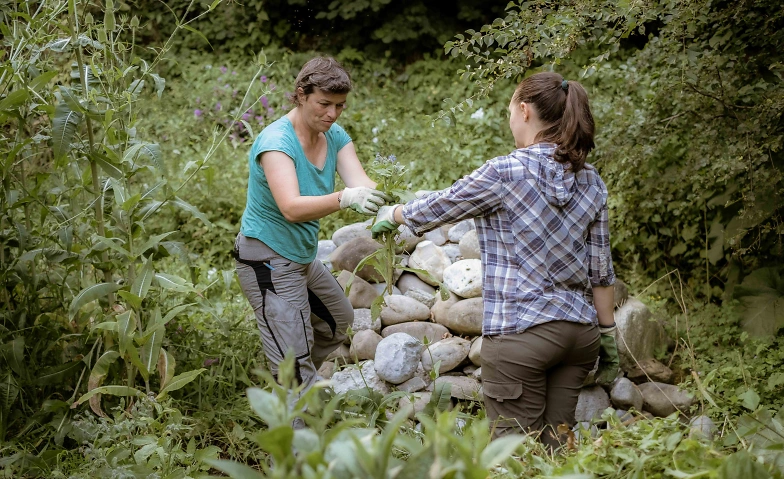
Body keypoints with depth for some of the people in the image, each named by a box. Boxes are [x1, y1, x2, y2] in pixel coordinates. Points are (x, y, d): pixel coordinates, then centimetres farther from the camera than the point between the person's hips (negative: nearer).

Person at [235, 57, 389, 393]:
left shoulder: (335, 137, -2)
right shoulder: (276, 141, -26)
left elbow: (360, 183, -18)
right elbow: (291, 208, -40)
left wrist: (382, 203, -40)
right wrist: (344, 199, -56)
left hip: (302, 257, 9)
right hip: (269, 261, -9)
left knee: (339, 320, 29)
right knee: (295, 363, -11)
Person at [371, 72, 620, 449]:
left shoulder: (505, 172, -12)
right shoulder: (591, 182, 6)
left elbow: (436, 208, 1)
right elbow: (601, 271, 9)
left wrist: (391, 215, 20)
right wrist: (608, 334, 17)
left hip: (520, 332, -7)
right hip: (579, 332, 7)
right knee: (555, 447, 13)